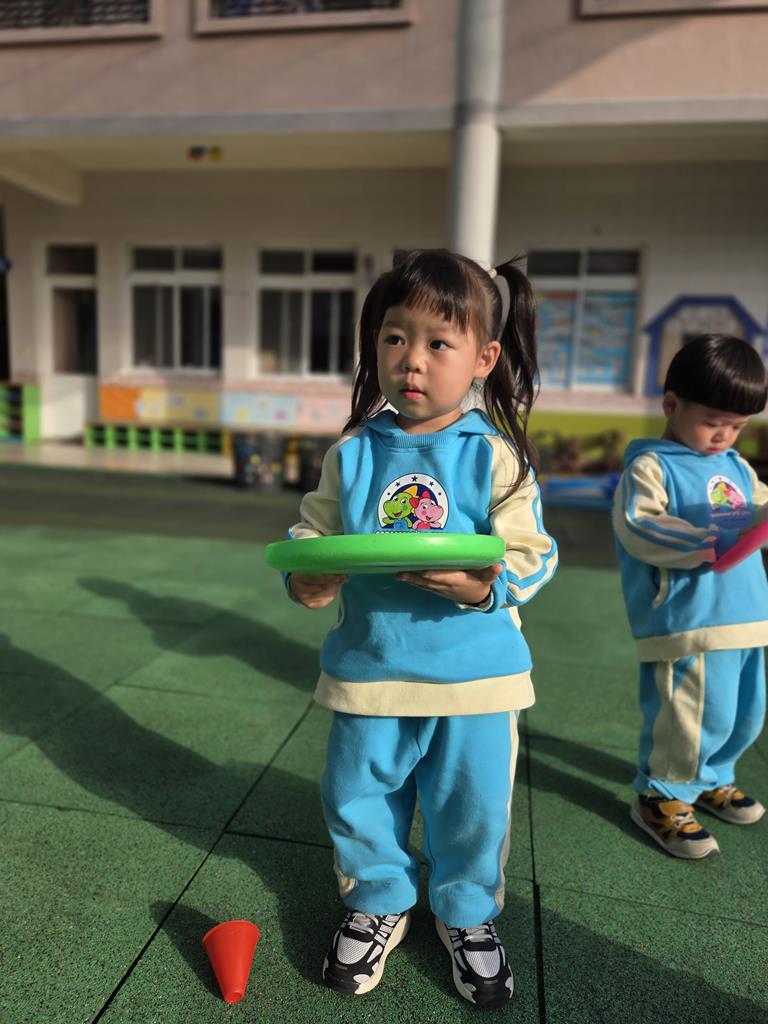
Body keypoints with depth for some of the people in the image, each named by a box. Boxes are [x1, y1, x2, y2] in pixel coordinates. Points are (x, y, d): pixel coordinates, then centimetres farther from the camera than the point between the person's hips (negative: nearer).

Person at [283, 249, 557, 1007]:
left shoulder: (496, 456, -9)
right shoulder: (352, 452, -2)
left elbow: (532, 552, -10)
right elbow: (313, 532, 3)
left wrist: (486, 584, -28)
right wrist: (305, 578, -17)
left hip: (475, 670, -1)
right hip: (368, 665, 2)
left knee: (472, 808, 15)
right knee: (358, 800, 17)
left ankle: (467, 915, 44)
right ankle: (378, 902, 45)